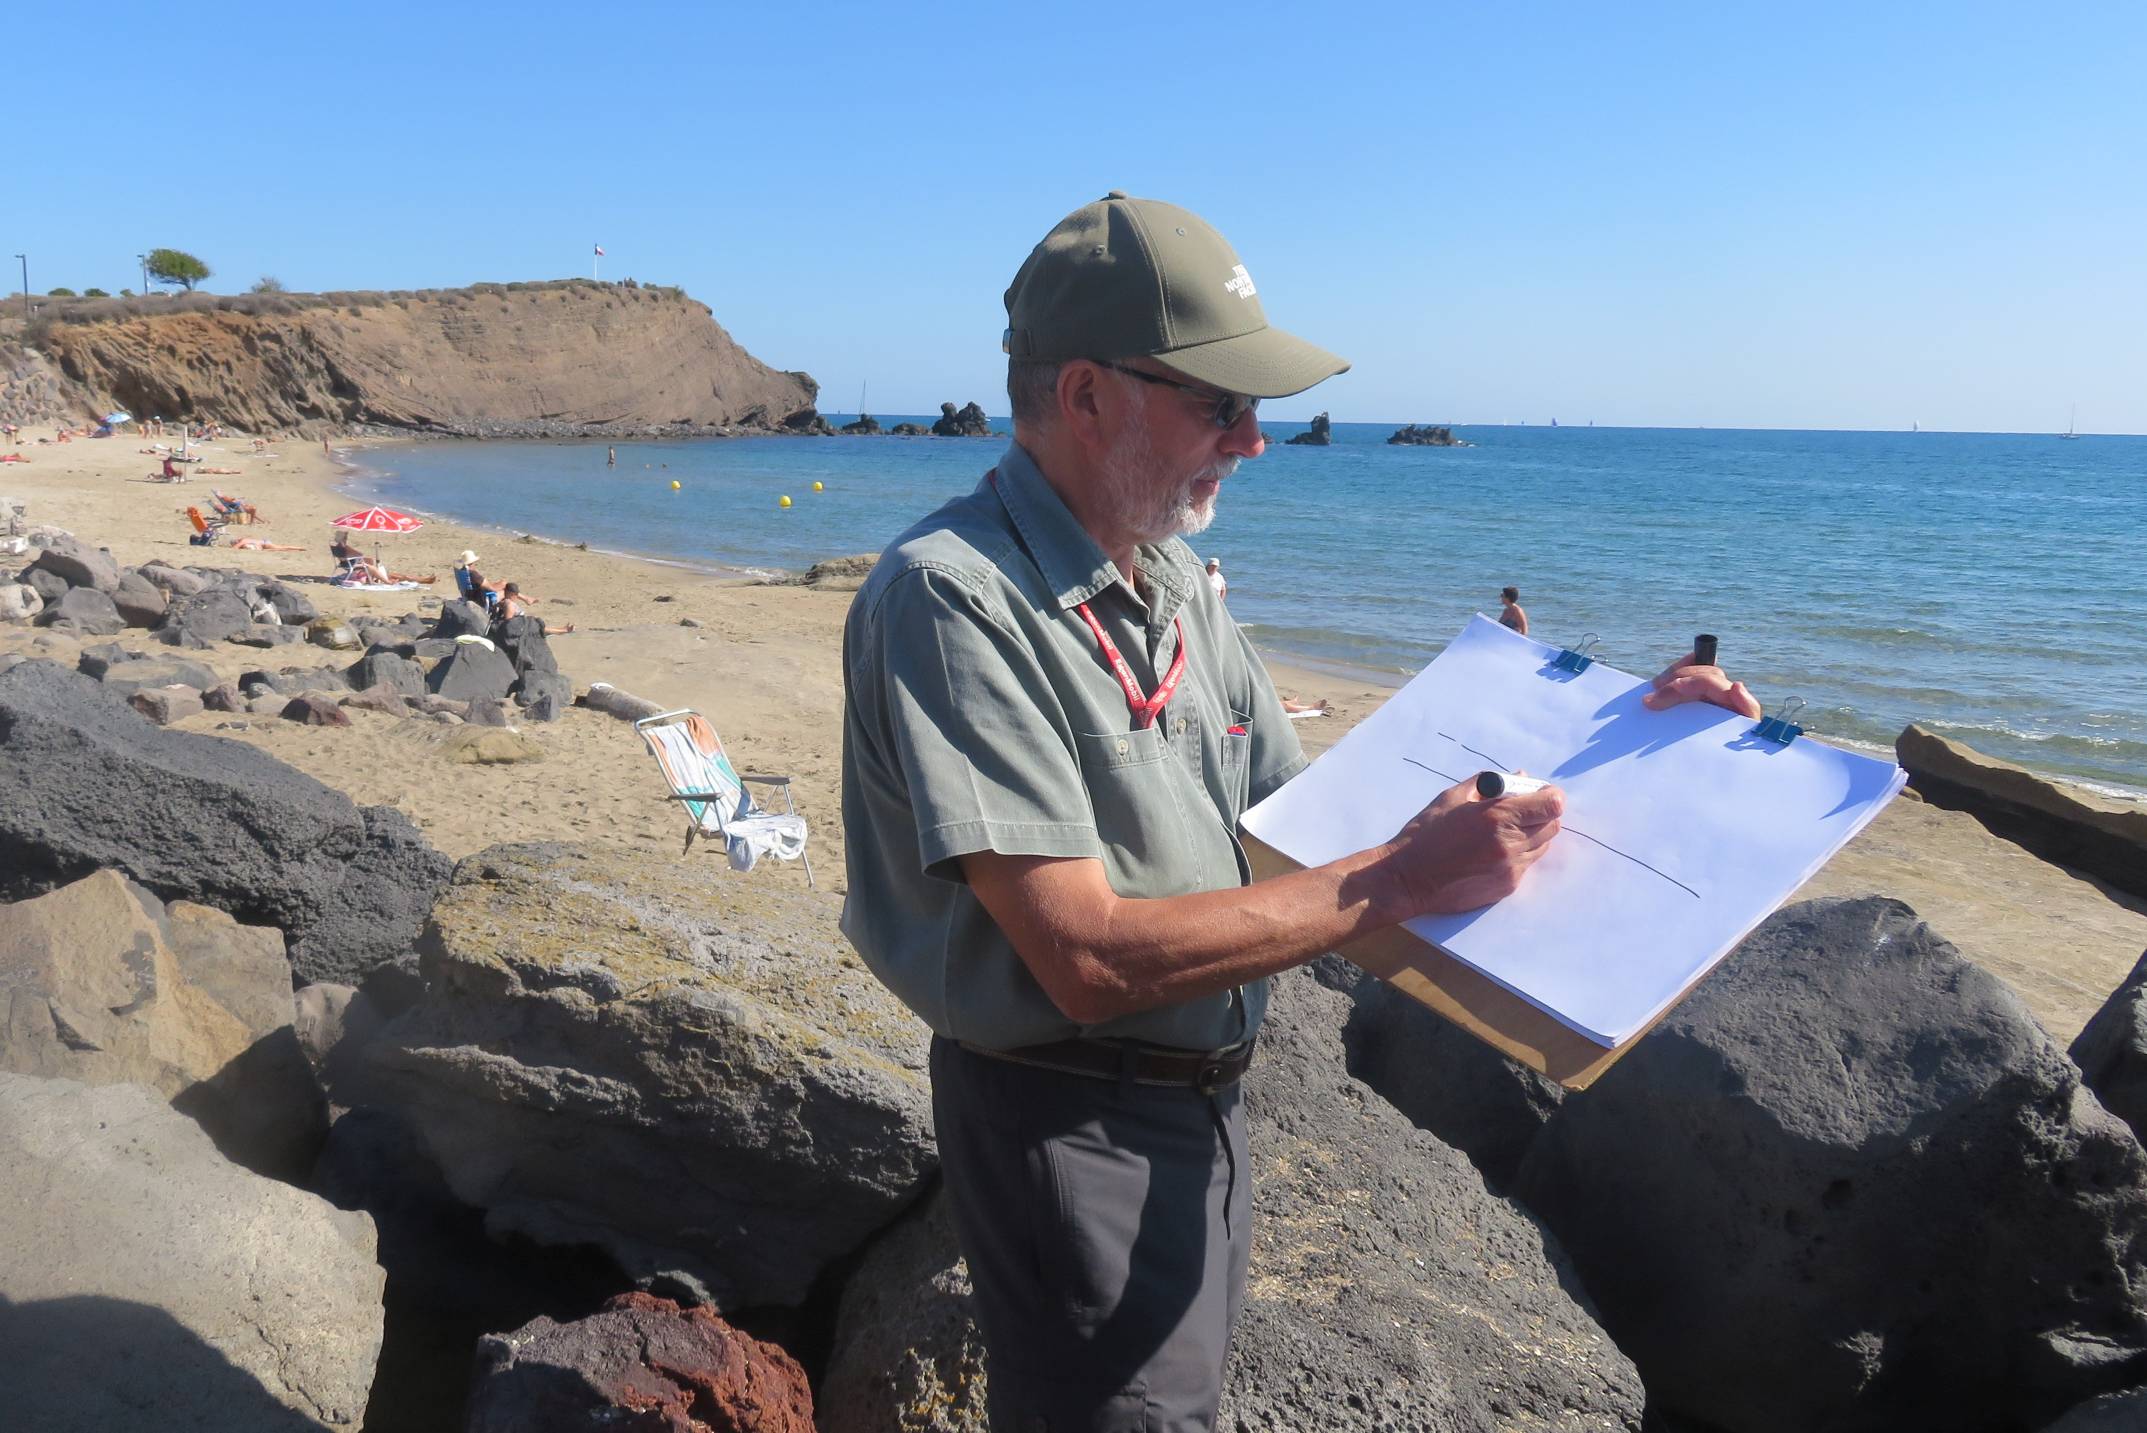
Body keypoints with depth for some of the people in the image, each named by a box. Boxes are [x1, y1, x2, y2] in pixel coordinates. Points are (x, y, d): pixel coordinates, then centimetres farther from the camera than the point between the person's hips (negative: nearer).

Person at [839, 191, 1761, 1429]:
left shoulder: (1172, 577, 5)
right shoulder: (953, 597, -23)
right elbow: (1088, 957, -29)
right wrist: (1403, 881, -27)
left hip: (1204, 1101, 8)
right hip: (1073, 1128, -8)